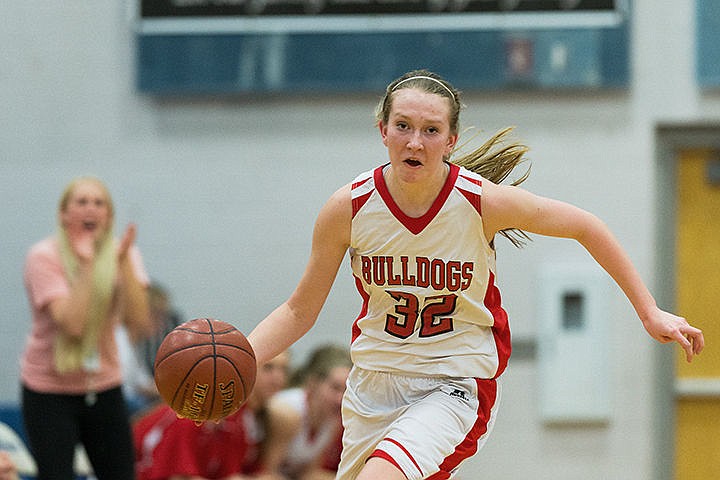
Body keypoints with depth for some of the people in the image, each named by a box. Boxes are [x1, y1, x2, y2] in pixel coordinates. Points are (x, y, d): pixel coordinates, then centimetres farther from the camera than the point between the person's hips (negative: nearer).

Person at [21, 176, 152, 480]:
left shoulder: (122, 255, -1)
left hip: (104, 388, 4)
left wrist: (123, 262, -21)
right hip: (49, 390, -4)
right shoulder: (44, 257, -14)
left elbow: (139, 324, -15)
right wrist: (87, 264, -26)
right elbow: (73, 324, -27)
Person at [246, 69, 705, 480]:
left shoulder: (483, 201, -16)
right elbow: (300, 311, -1)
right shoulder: (349, 208, -12)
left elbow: (586, 228, -1)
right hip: (374, 383, 4)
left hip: (457, 387, -4)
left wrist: (650, 313, 1)